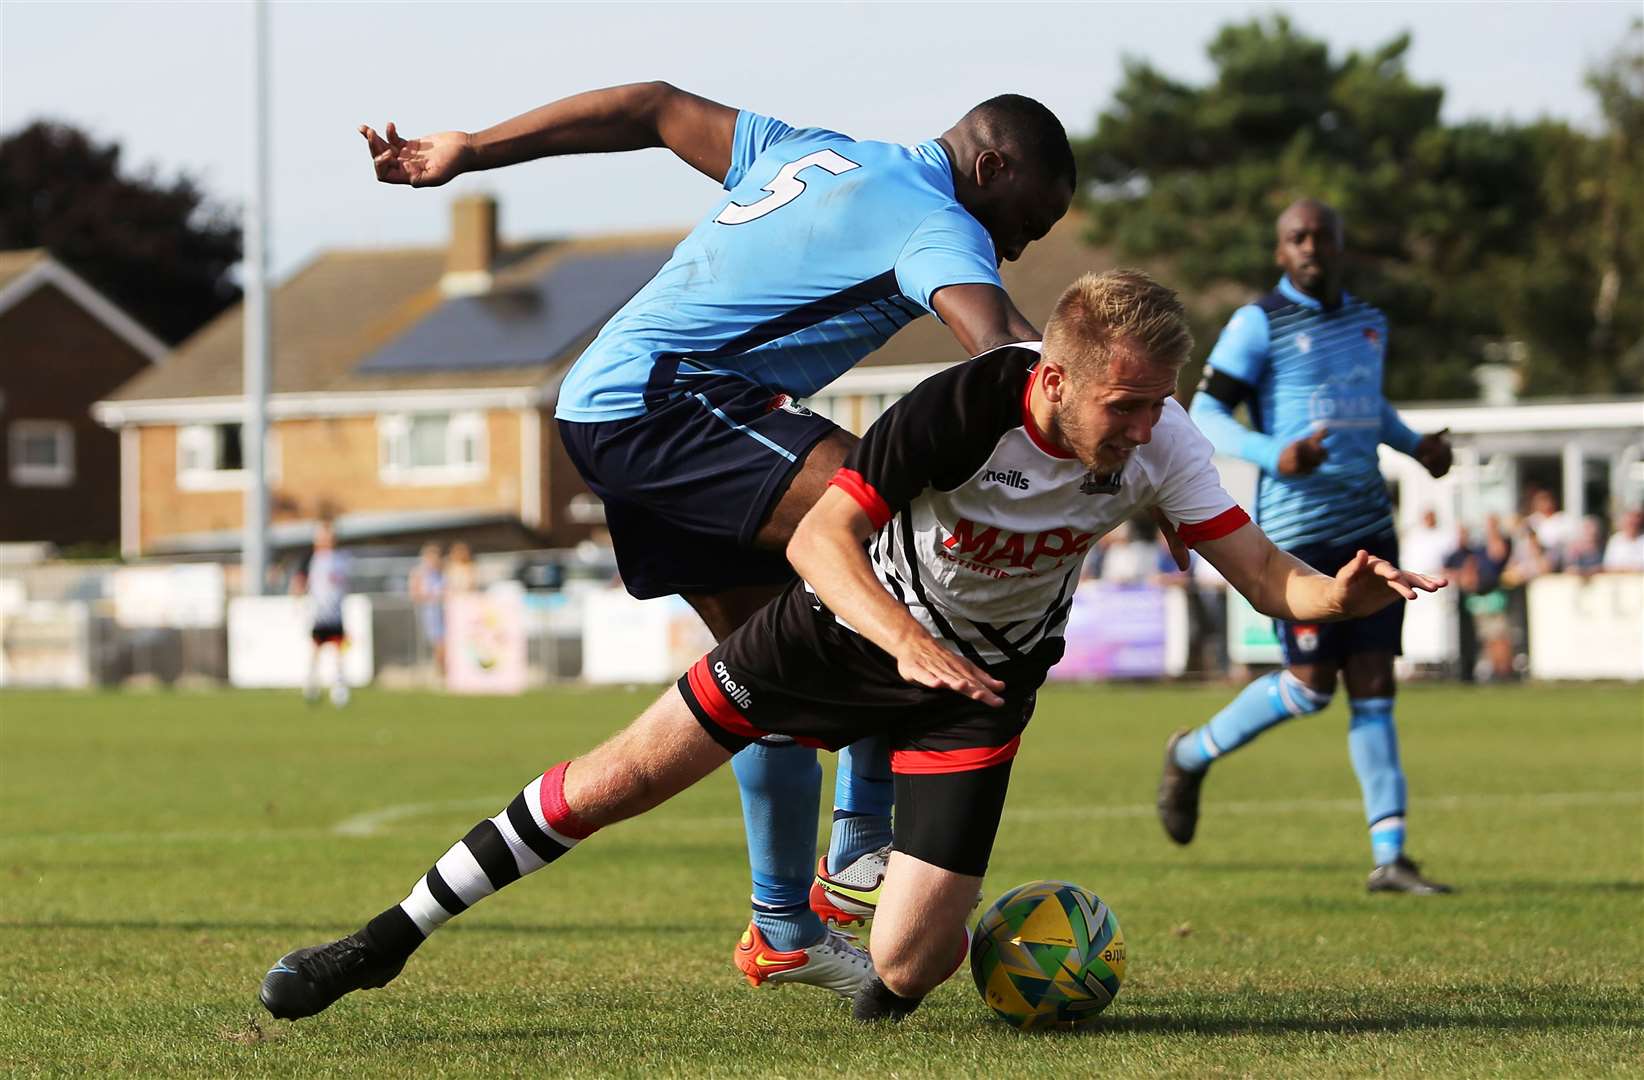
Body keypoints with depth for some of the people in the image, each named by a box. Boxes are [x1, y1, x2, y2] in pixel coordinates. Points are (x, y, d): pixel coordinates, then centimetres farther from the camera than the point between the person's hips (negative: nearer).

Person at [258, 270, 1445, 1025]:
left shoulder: (1157, 438, -21)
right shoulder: (964, 410, -33)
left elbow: (1267, 577, -19)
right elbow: (822, 535, -35)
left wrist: (1345, 593, -42)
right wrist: (908, 643, -52)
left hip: (983, 684, 2)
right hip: (854, 624, -2)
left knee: (904, 965, -13)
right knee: (626, 773, -4)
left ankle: (963, 929, 26)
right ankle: (390, 940, 11)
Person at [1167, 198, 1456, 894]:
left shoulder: (1368, 324, 15)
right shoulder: (1258, 325, -6)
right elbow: (1204, 414, -9)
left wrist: (1417, 445, 13)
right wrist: (1273, 456, -25)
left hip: (1368, 525, 6)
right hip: (1299, 528, -6)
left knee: (1374, 684, 0)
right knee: (1310, 684, -8)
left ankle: (1389, 857, 0)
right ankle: (1191, 756, 18)